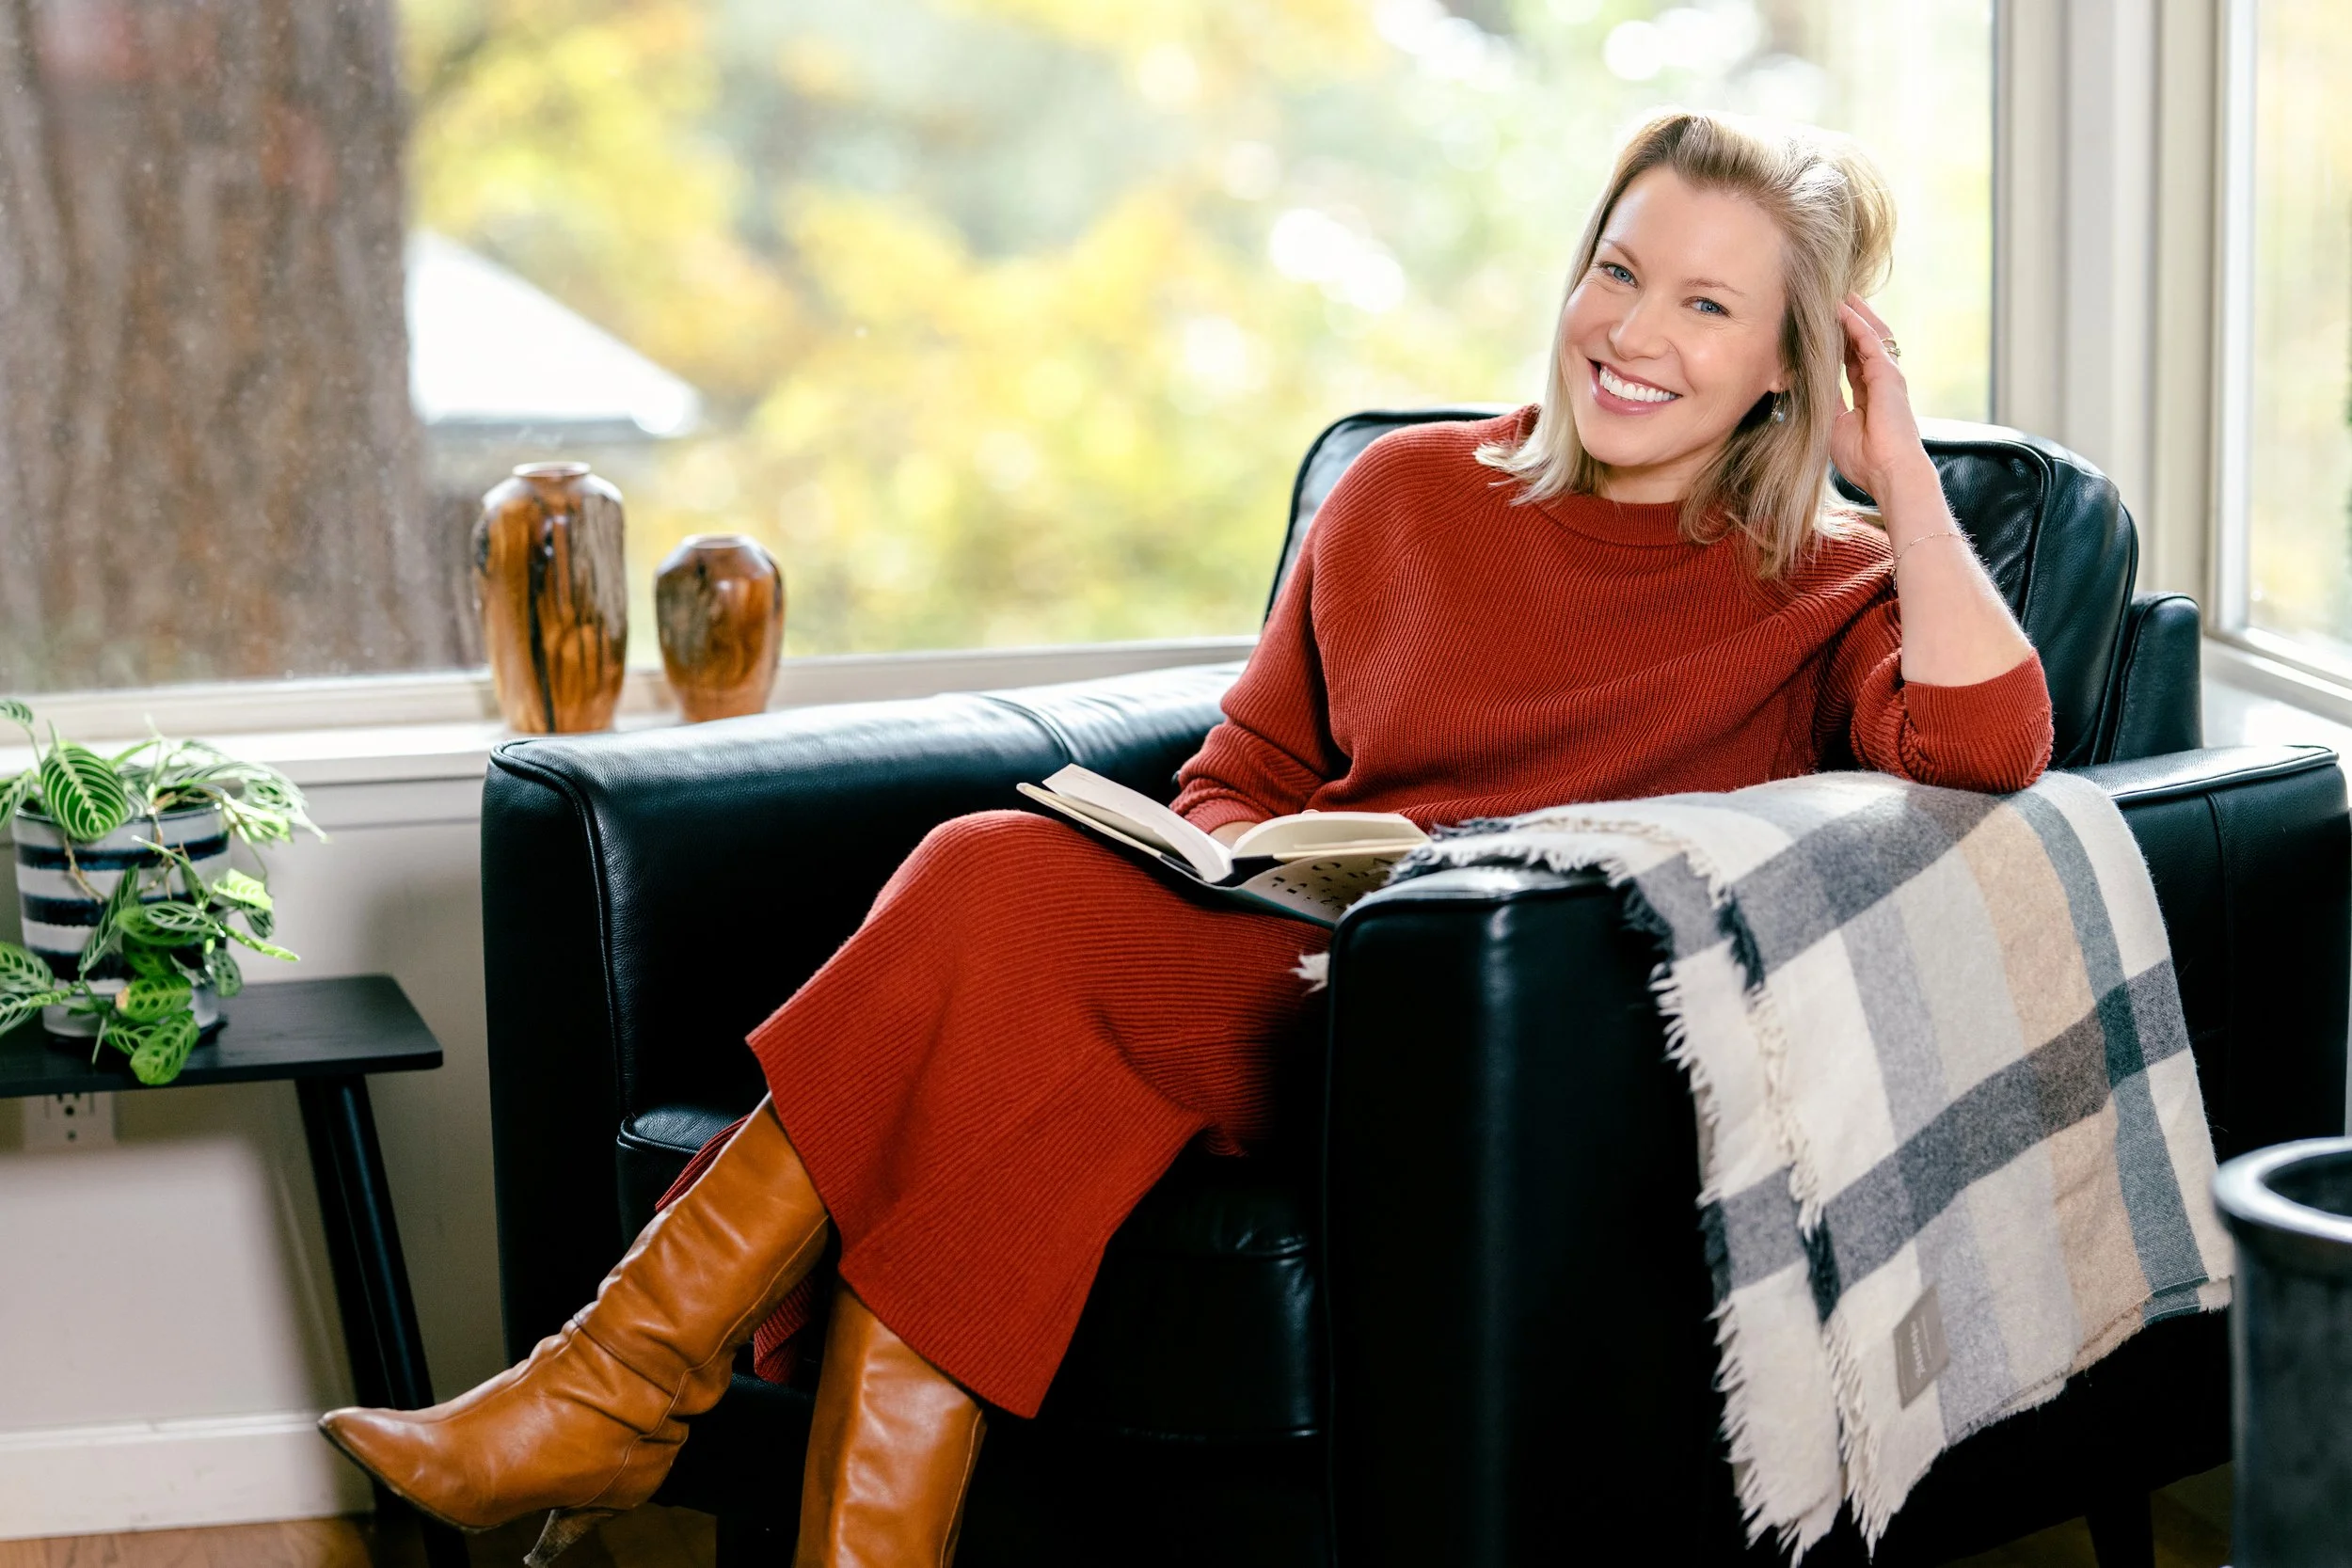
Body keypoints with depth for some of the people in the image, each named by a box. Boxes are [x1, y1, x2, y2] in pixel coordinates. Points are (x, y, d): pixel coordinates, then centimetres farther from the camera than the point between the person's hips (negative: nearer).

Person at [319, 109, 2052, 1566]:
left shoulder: (1820, 592, 8)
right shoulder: (1408, 494, 19)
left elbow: (1988, 743, -13)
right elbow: (1235, 782, 21)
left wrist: (1899, 467, -6)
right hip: (1273, 986, 5)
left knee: (999, 887, -27)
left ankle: (626, 1385, -21)